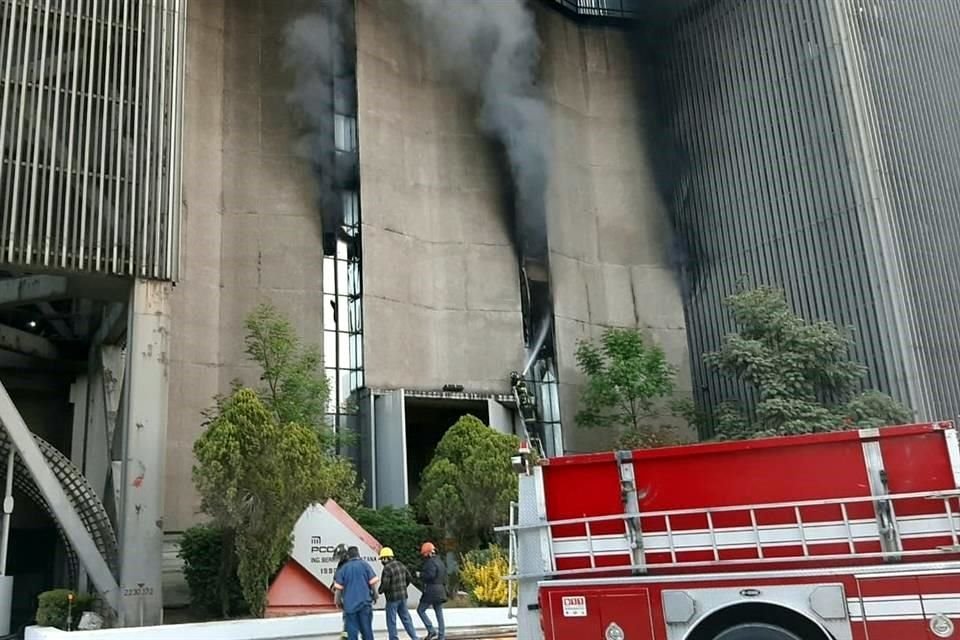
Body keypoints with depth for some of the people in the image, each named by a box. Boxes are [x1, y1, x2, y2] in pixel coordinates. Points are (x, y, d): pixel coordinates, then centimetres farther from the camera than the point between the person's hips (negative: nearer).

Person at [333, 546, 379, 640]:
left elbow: (338, 586, -3)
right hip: (364, 601, 0)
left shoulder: (343, 568, 2)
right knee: (366, 627, 8)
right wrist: (374, 593, 7)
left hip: (350, 603, 0)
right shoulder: (364, 565, -2)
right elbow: (373, 581, -7)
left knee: (352, 629, 4)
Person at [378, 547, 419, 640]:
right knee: (406, 618, 16)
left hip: (392, 598, -8)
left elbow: (385, 585, -22)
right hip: (403, 596, 8)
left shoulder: (387, 568, -19)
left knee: (391, 621, 5)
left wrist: (380, 591, -2)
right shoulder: (401, 565, 5)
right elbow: (410, 578, 11)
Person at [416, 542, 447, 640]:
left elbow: (430, 575, -25)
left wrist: (421, 575, -9)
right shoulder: (439, 562, 16)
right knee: (439, 613, 9)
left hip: (431, 591, -9)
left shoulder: (431, 562, -13)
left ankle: (431, 631, -4)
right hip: (440, 590, 9)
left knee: (420, 610, 3)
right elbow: (444, 576, 18)